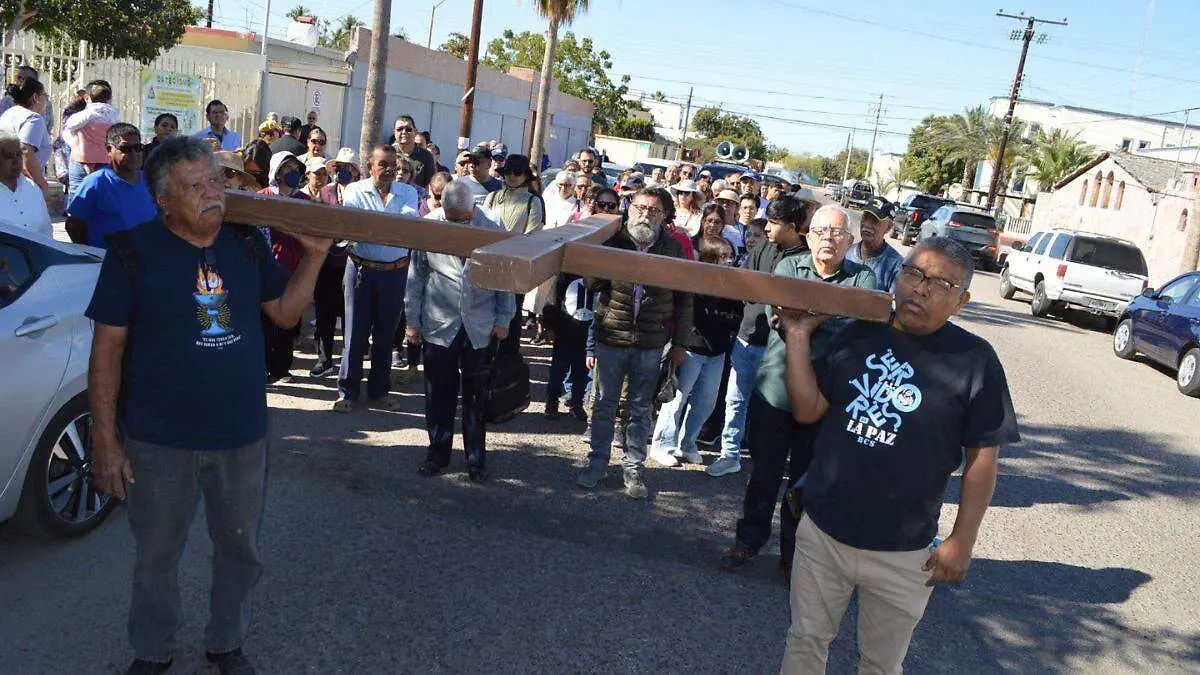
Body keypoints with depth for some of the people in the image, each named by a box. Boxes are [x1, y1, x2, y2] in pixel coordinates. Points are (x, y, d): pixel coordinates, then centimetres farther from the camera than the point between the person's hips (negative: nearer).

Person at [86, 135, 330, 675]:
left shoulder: (247, 243, 0)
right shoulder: (135, 251, -11)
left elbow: (284, 312, 7)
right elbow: (107, 350, -10)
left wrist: (315, 255, -6)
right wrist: (105, 440, -11)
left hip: (242, 434, 3)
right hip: (159, 442, -3)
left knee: (240, 549, 18)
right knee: (156, 554, 16)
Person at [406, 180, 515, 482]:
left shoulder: (493, 228, -3)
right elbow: (416, 277, 5)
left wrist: (503, 319, 3)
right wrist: (413, 321, 6)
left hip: (481, 329, 0)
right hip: (439, 326, 1)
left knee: (477, 396, 6)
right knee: (439, 395, 8)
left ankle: (476, 458, 18)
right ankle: (438, 452, 24)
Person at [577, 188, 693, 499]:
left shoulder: (673, 249, 1)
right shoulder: (612, 241, -1)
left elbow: (684, 299, 5)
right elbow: (592, 284, -7)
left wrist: (678, 343, 4)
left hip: (651, 344, 0)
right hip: (611, 339, 0)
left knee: (641, 409, 9)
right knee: (605, 404, 10)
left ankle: (634, 470, 21)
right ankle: (597, 463, 24)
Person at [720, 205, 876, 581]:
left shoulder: (863, 279, 0)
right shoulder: (789, 266, 3)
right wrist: (831, 316, -21)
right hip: (775, 390, 1)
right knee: (764, 473, 13)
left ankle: (793, 555, 28)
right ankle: (748, 542, 31)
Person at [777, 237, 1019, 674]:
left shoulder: (974, 359, -10)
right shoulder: (858, 336, 0)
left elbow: (982, 457, -7)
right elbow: (807, 410, -3)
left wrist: (962, 540, -8)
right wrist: (799, 336, -10)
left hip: (903, 555, -2)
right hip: (822, 532, 3)